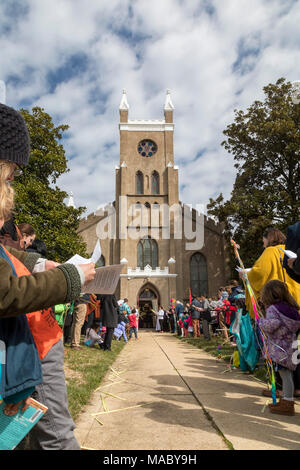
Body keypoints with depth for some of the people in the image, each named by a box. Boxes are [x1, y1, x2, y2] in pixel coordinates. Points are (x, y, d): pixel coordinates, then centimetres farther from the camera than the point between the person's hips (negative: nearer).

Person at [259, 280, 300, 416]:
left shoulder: (272, 309, -17)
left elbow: (271, 325, -30)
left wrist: (261, 321, -11)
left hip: (279, 348, -9)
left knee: (285, 374, -2)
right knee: (287, 374, 16)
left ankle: (288, 405, 5)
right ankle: (285, 400, 28)